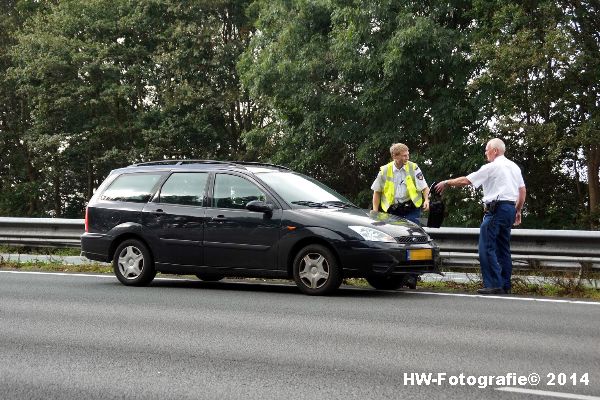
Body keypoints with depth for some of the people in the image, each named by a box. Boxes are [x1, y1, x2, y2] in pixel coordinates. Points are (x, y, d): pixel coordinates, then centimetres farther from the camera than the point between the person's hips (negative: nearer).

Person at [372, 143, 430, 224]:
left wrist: (426, 199, -19)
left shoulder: (413, 168, -1)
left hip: (411, 209, -1)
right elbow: (377, 191, 10)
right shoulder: (384, 171, 1)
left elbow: (424, 187, 1)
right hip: (392, 211, 1)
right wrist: (375, 211, 5)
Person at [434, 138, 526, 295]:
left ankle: (494, 284, -15)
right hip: (510, 208, 9)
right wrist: (518, 211, 27)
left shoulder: (491, 167, -6)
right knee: (503, 248, 13)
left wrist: (446, 183, 8)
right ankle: (505, 285, 13)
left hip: (497, 208, -9)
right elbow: (522, 191, 20)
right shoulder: (514, 166, 18)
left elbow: (466, 180, -4)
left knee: (487, 247, -9)